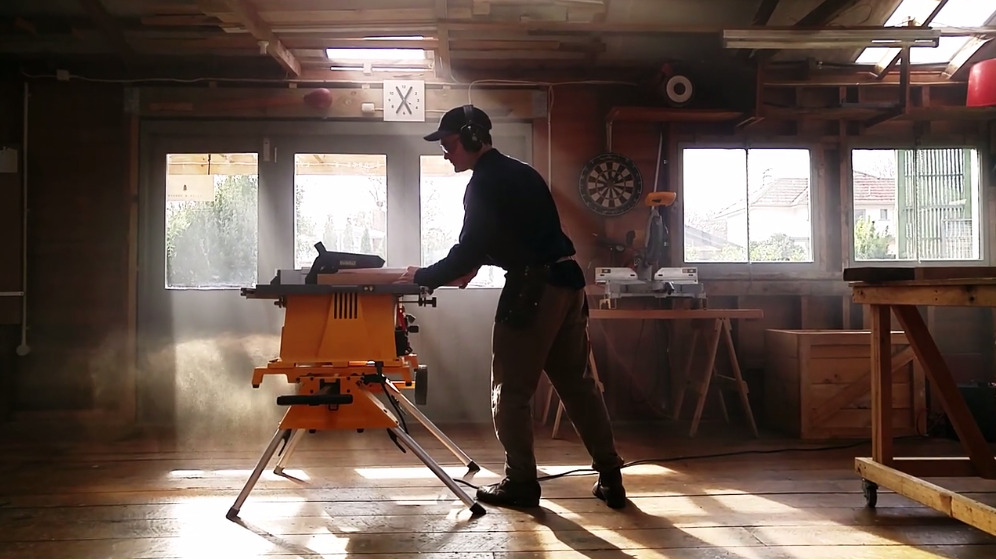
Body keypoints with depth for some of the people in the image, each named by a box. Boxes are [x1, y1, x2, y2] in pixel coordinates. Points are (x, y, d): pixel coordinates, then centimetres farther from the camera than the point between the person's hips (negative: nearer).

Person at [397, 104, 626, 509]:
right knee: (577, 383, 12)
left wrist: (424, 277, 1)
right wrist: (468, 268, 21)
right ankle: (610, 478, 16)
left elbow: (469, 249, -11)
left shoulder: (485, 182, -7)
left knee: (511, 390, 3)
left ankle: (520, 482, 10)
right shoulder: (519, 172, 21)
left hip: (533, 289, -9)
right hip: (567, 281, 9)